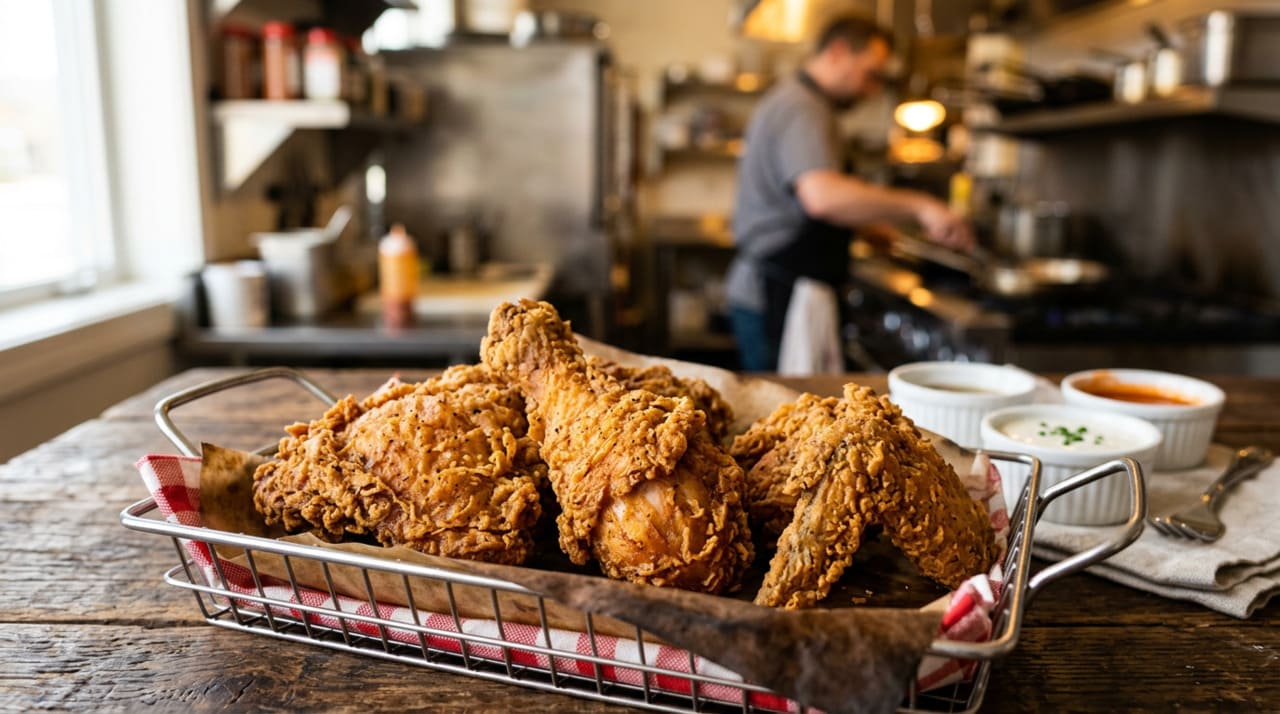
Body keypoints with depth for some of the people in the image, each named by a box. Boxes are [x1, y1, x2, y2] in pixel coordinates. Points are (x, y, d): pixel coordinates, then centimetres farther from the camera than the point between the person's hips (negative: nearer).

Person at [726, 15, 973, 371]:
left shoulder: (791, 101, 21)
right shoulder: (802, 110, -14)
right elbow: (823, 195, -33)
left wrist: (867, 231, 21)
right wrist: (919, 206, -30)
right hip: (777, 298, -11)